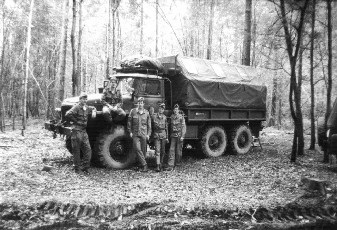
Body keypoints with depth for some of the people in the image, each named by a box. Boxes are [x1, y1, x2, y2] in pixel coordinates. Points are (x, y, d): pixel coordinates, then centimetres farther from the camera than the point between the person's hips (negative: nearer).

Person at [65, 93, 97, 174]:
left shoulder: (86, 107, 13)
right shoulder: (76, 107, -11)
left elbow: (93, 108, 34)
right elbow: (68, 115, -23)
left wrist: (94, 111, 12)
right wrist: (76, 121, -14)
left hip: (84, 131, 7)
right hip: (76, 131, -7)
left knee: (87, 149, 2)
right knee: (76, 150, 1)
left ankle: (86, 167, 11)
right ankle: (77, 168, 12)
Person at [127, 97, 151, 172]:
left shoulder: (146, 113, 4)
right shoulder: (133, 111, 0)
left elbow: (149, 125, 9)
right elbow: (129, 122, 6)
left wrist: (148, 134, 4)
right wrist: (130, 131, 2)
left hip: (144, 134, 1)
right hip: (135, 134, -1)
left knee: (143, 150, 5)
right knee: (137, 149, -13)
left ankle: (142, 165, 19)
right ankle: (144, 165, -11)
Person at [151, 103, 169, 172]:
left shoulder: (164, 117, 7)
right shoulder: (154, 116, -1)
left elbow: (166, 128, 12)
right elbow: (151, 126, 5)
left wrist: (167, 137, 10)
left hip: (163, 135, 3)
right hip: (156, 135, -3)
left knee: (162, 151, 8)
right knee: (157, 151, -9)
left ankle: (161, 164, 25)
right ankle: (158, 166, -11)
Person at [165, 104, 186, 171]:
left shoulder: (181, 117, -4)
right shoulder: (171, 117, 8)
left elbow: (183, 127, -7)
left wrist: (182, 136, -13)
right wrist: (170, 135, 16)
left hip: (179, 136, -3)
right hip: (173, 135, 3)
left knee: (178, 150, 7)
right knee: (172, 150, -5)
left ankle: (177, 163, 26)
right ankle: (171, 165, -7)